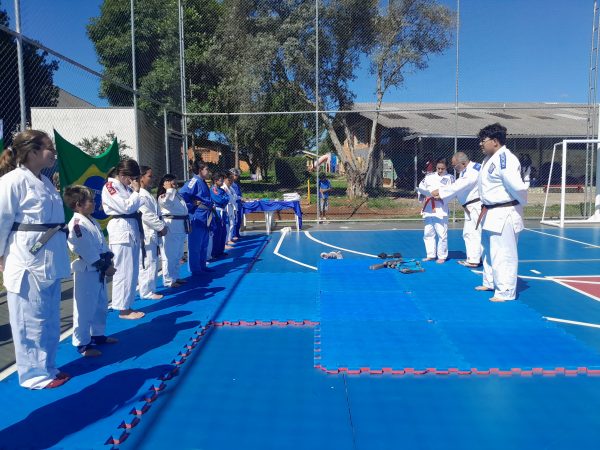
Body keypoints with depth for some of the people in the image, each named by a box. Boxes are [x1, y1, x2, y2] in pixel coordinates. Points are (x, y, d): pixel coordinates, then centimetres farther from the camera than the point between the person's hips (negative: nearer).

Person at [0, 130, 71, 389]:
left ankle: (47, 368, 31)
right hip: (27, 263, -9)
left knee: (49, 319, 17)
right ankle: (34, 374, 17)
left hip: (49, 261, 9)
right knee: (31, 321, 3)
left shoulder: (46, 183, 12)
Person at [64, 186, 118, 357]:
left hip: (99, 270, 10)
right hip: (86, 271, -10)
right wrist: (104, 267, -17)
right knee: (85, 308, -1)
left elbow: (103, 243, 13)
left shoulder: (93, 222, 11)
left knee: (101, 305, 20)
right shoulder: (76, 224, -19)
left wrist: (109, 262, 1)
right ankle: (82, 343, 10)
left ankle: (98, 335, 35)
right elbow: (87, 251, -21)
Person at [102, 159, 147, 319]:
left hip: (132, 230, 9)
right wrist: (136, 191, -6)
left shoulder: (125, 186, 17)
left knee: (133, 271, 12)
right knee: (124, 271, -5)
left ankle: (127, 306, 21)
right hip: (121, 230, -9)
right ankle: (123, 309, 5)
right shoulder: (110, 187, -9)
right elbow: (126, 207, -17)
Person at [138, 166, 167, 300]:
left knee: (152, 262, 15)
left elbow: (156, 214, 19)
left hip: (152, 234, 10)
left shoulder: (147, 194, 17)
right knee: (147, 263, -5)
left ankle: (149, 289, 24)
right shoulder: (140, 195, -15)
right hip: (146, 234, -10)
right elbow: (147, 215, -21)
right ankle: (147, 292, 3)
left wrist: (162, 226, 6)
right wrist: (161, 227, -13)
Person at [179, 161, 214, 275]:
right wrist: (191, 205, -16)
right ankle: (195, 269, 7)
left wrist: (210, 206, 10)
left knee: (204, 244, 17)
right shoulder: (194, 182, -15)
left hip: (205, 218, 10)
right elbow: (182, 194, -25)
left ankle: (202, 266, 27)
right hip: (197, 218, -10)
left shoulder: (203, 182, 13)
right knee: (195, 245, 0)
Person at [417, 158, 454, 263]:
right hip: (428, 208, 4)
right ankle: (430, 255, 24)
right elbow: (421, 186, 8)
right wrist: (426, 193, -11)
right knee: (428, 233, 11)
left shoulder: (450, 177, 2)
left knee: (441, 234, -6)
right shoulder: (429, 176, 12)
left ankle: (442, 256, 9)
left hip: (441, 209, -4)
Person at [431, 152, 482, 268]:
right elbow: (457, 187, 11)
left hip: (476, 207, -10)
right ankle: (472, 258, 25)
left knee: (473, 233, -6)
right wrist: (441, 196, -1)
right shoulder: (465, 171, 14)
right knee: (468, 233, 16)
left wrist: (439, 191, -20)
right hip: (471, 207, 10)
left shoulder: (473, 170, -19)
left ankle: (473, 260, 0)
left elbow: (457, 186, -25)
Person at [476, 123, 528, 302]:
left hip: (504, 215, -11)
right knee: (489, 251, 23)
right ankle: (490, 283, 40)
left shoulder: (505, 159, -21)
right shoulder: (489, 159, 12)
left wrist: (521, 203, -9)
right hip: (491, 213, 11)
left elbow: (517, 187, -26)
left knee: (503, 255, -4)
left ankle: (506, 292, 7)